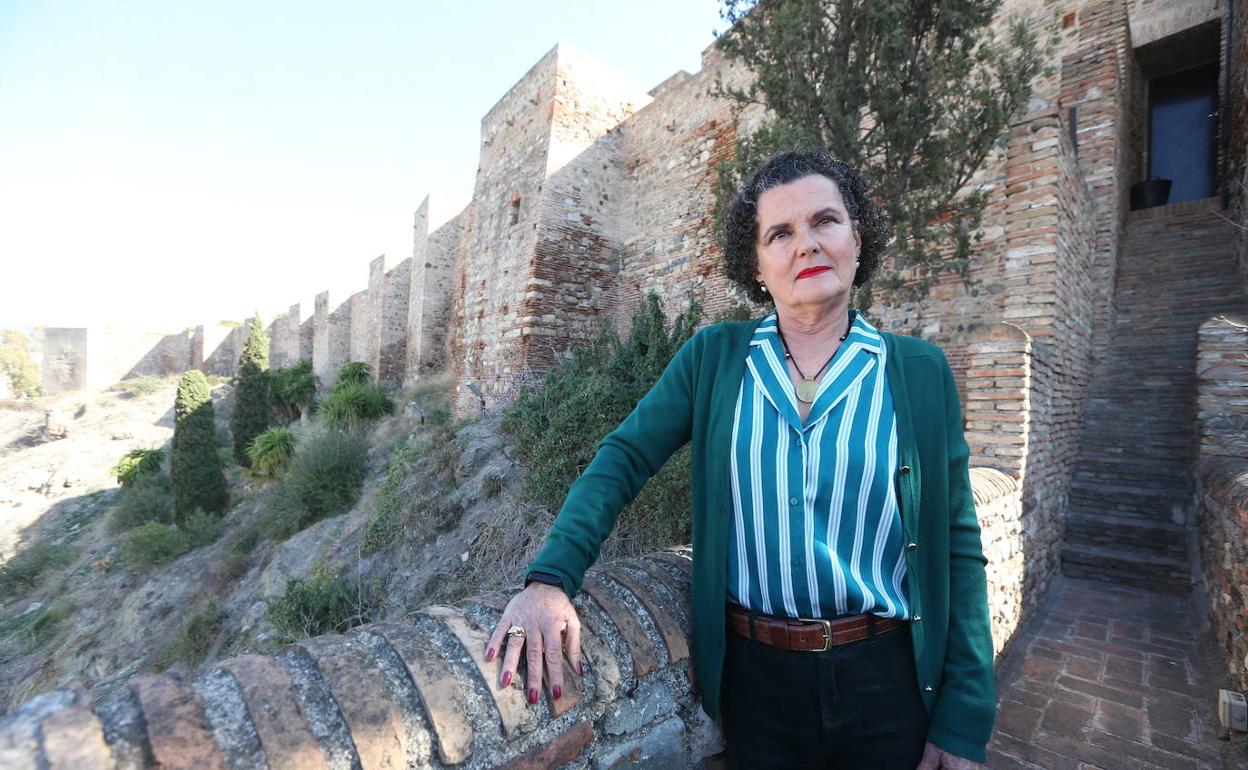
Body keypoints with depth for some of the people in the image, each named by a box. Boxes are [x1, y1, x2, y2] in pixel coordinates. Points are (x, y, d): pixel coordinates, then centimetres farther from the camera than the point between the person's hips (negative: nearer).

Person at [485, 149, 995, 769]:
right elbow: (623, 459, -7)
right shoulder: (714, 357, -4)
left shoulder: (920, 371, -4)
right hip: (754, 677, 0)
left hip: (890, 681, 1)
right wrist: (549, 577, -20)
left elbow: (957, 548, -2)